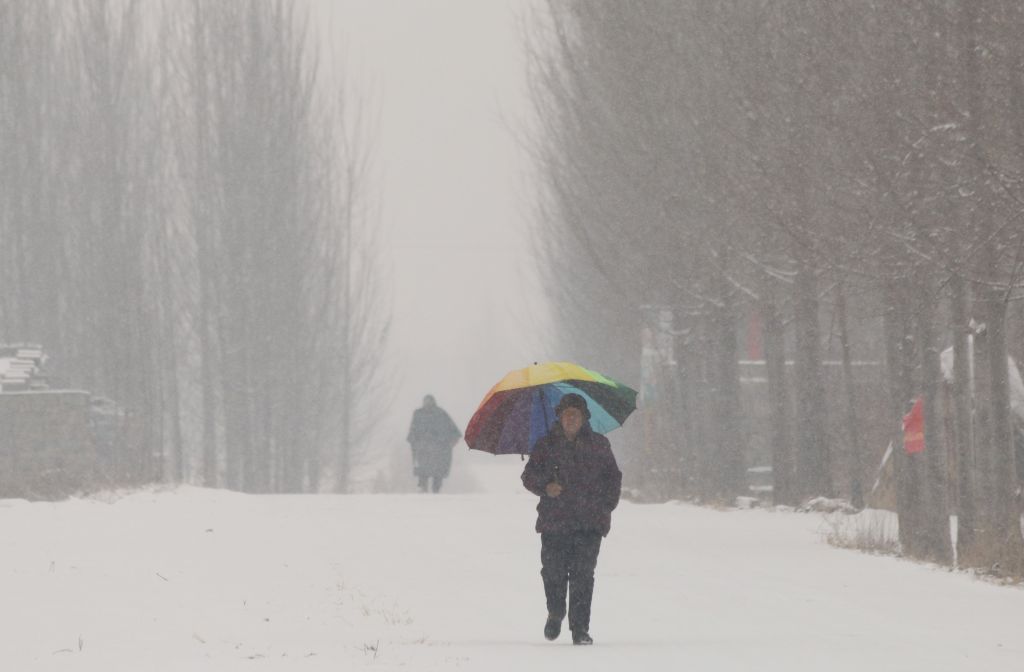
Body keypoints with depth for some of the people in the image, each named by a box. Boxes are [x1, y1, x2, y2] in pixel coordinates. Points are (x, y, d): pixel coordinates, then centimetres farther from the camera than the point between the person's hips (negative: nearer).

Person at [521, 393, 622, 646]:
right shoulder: (547, 444, 8)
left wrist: (606, 506, 4)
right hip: (554, 522, 0)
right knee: (553, 571, -2)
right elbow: (529, 476, 9)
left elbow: (613, 478, 16)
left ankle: (580, 628, -4)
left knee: (583, 575, -8)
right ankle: (555, 613, 28)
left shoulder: (598, 445, 10)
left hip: (589, 523, 0)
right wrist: (545, 487, -11)